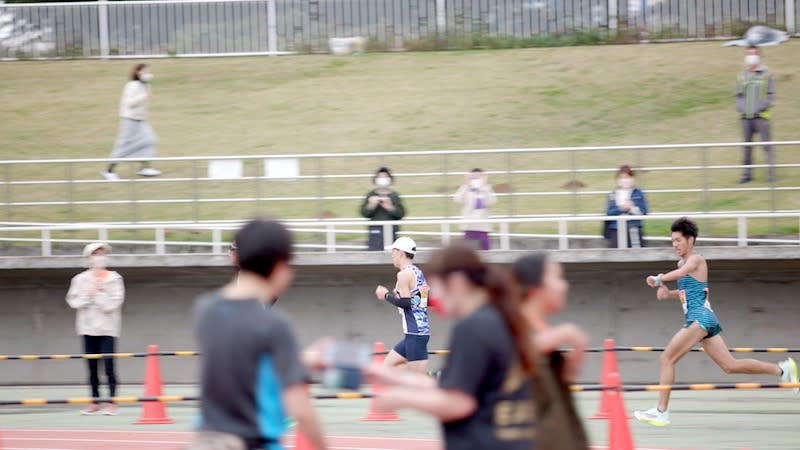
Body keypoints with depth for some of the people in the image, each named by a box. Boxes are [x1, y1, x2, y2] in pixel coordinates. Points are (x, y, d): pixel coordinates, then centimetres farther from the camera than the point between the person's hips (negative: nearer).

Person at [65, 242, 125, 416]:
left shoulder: (114, 279, 1)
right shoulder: (80, 279, 8)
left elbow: (113, 303, -8)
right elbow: (73, 301, 1)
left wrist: (97, 293, -11)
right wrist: (89, 294, -12)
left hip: (107, 328, -3)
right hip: (87, 327, 3)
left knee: (108, 366, -9)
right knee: (92, 367, 6)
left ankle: (111, 402, -6)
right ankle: (95, 402, 12)